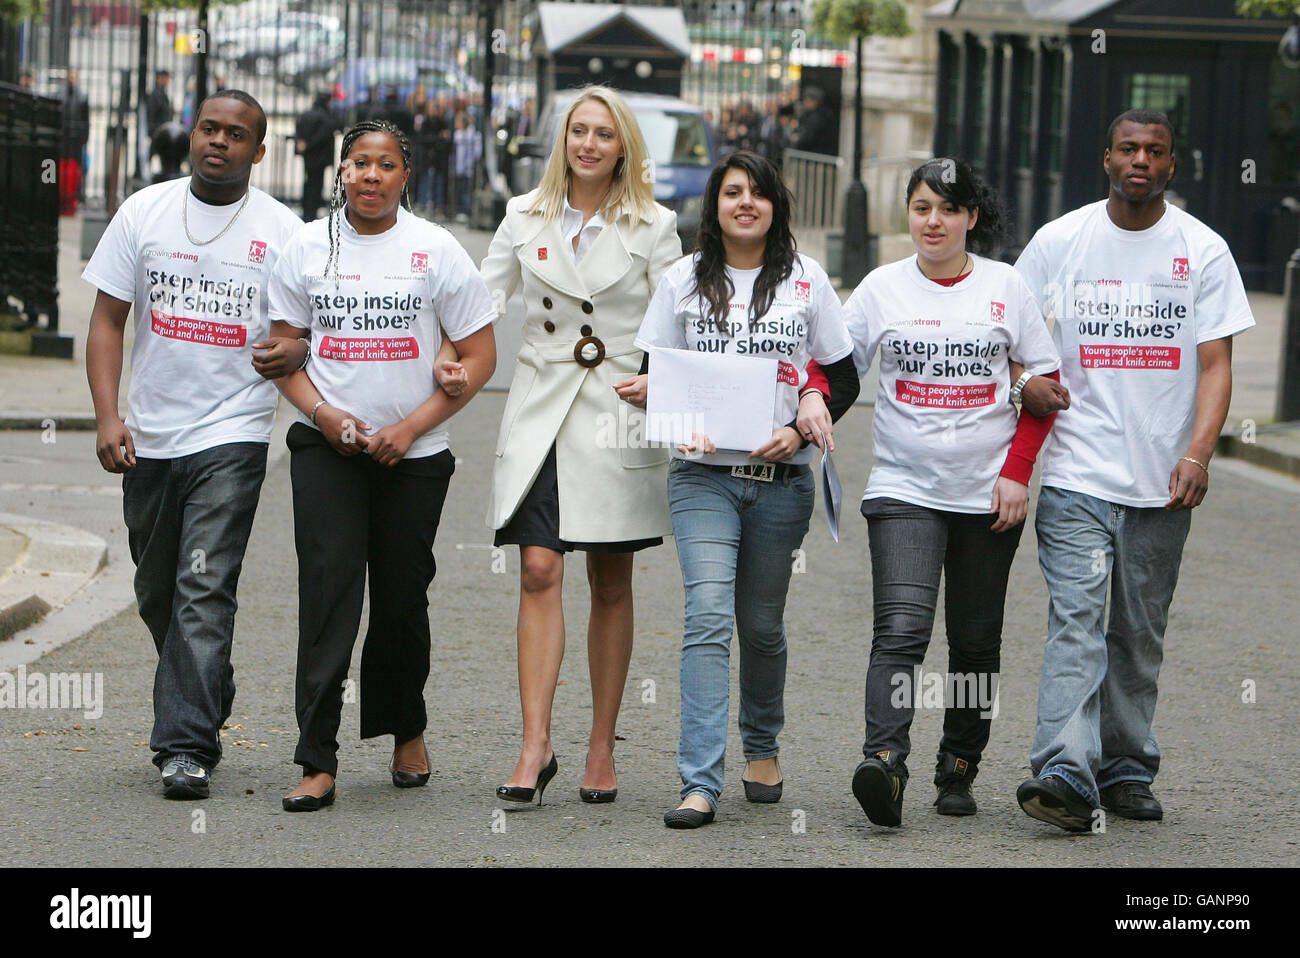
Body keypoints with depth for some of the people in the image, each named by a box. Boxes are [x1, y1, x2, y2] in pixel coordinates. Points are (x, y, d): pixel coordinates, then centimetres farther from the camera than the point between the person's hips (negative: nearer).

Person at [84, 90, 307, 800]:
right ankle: (208, 701, 35)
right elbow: (107, 319, 7)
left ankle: (185, 747, -15)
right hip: (149, 439, 4)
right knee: (158, 593, 13)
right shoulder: (144, 211, 6)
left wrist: (298, 350, -16)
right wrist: (107, 416, -5)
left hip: (232, 435, -4)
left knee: (204, 591, -14)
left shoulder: (281, 229, 1)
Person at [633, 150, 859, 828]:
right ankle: (700, 784, -21)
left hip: (781, 479, 1)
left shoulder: (806, 281, 6)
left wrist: (800, 430, -8)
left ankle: (762, 746, 36)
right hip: (703, 475, -1)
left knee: (761, 624, 10)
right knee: (709, 615, -16)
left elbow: (843, 380, 9)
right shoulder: (684, 280, 6)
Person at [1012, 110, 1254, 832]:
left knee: (1141, 635, 10)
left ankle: (1127, 772, 20)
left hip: (1163, 482, 2)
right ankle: (1067, 774, -23)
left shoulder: (1204, 249, 4)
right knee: (1077, 619, -14)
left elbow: (1215, 363, -1)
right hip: (1077, 473, -1)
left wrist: (1198, 454, -14)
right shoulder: (1059, 242, 4)